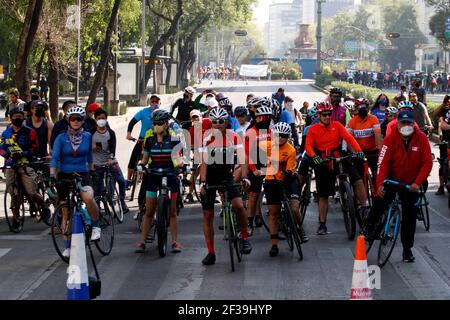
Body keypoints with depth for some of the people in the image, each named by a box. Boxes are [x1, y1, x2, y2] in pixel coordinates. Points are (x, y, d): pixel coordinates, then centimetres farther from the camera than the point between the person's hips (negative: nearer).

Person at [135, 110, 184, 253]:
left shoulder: (173, 137, -5)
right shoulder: (149, 138, 1)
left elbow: (178, 156, -6)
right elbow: (145, 158, 7)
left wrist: (180, 163, -28)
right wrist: (141, 165, -14)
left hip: (170, 176, -2)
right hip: (154, 175, 2)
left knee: (172, 211, 3)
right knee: (149, 211, 3)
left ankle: (175, 242, 8)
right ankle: (142, 242, 6)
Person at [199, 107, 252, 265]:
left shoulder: (234, 137, -9)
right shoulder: (207, 138, -13)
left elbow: (242, 158, -13)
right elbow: (204, 162, -19)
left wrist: (244, 177, -27)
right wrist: (203, 182, -29)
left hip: (227, 176, 0)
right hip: (210, 177, 0)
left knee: (239, 206, -22)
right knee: (207, 215, 1)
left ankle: (245, 238, -2)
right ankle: (211, 253, 9)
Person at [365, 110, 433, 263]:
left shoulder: (421, 138, -13)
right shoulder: (391, 139, -17)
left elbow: (427, 163, -13)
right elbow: (383, 162, -23)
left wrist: (417, 182, -22)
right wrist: (380, 184, -34)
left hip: (411, 184, 1)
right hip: (392, 179, -1)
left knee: (409, 216, 5)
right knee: (379, 204, -18)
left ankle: (407, 249, 17)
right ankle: (370, 229, 11)